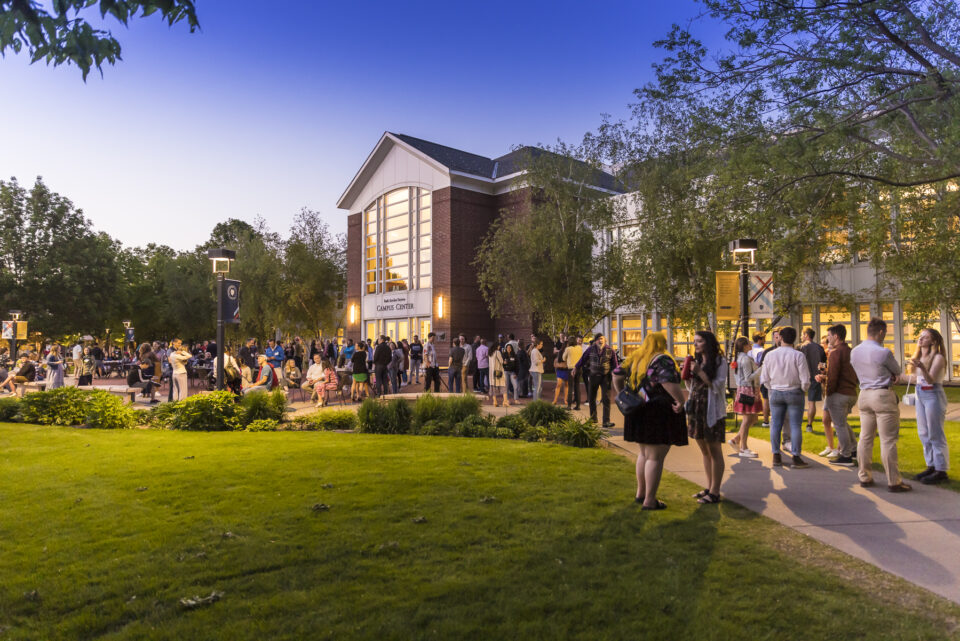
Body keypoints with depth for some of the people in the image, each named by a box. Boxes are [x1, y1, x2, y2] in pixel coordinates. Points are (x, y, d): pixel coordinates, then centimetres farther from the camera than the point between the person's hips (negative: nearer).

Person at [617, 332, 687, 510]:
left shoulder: (634, 358, 9)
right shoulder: (662, 359, -13)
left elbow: (617, 377, 11)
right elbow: (668, 381, -29)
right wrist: (680, 401, -19)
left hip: (639, 413, 8)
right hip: (659, 415, -8)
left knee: (644, 453, 21)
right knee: (655, 457, 0)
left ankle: (640, 493, 32)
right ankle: (649, 501, 6)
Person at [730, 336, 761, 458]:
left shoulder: (739, 357, 14)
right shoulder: (746, 359, -16)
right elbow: (748, 378, -20)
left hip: (743, 389, 10)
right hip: (747, 390, -10)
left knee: (753, 419, 15)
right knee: (747, 419, -4)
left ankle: (736, 440, 18)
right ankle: (743, 449, 1)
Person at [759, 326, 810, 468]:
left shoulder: (770, 355, -2)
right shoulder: (798, 355, -9)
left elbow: (764, 379, 2)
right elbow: (805, 379, -10)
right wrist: (803, 390, 8)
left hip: (776, 393, 2)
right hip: (794, 393, -2)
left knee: (775, 425, 8)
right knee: (795, 425, 3)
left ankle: (776, 457, 12)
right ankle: (796, 457, 4)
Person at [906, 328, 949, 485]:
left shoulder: (938, 358, -11)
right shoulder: (919, 357, 11)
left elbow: (931, 379, -23)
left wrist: (922, 367, -37)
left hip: (933, 396, -8)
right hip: (920, 395, 8)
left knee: (935, 435, -4)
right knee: (924, 434, 12)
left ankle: (941, 470, 4)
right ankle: (931, 466, 22)